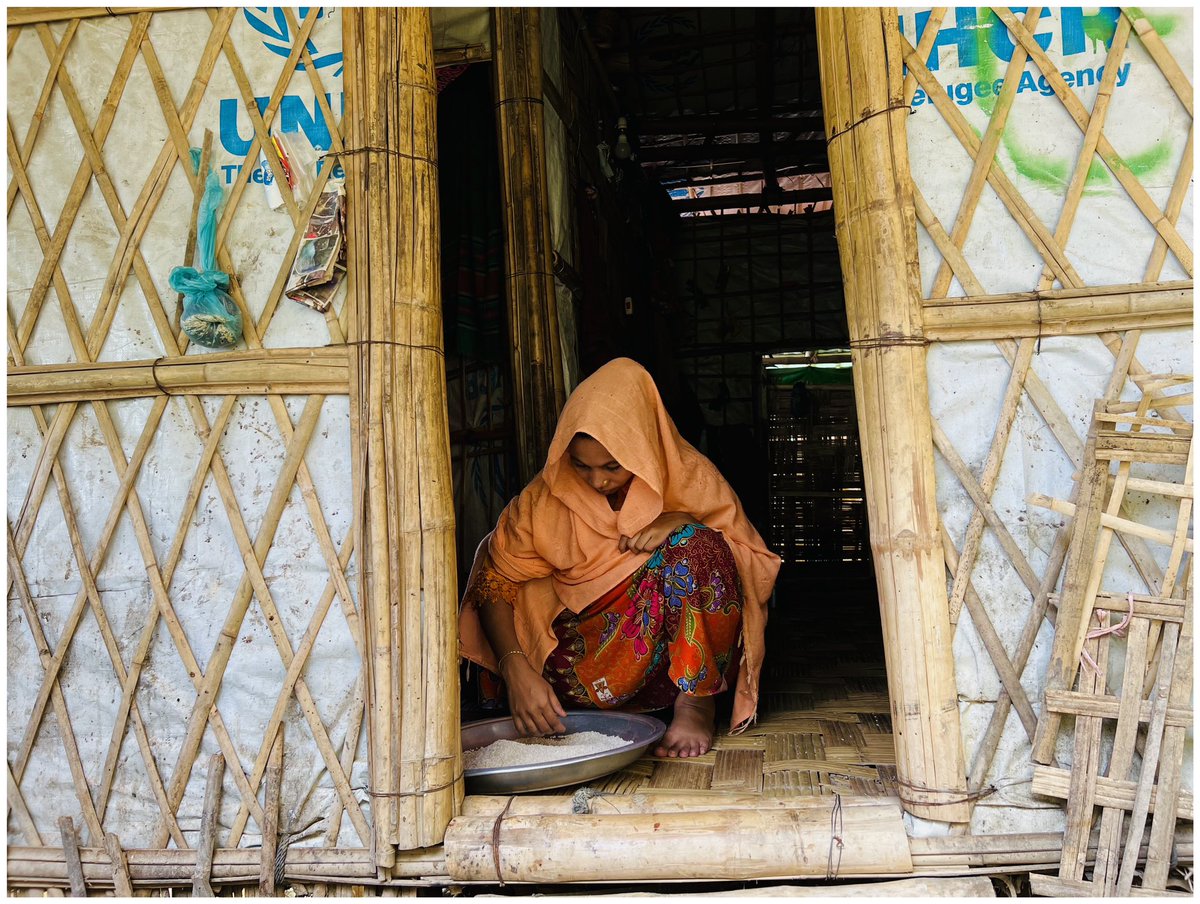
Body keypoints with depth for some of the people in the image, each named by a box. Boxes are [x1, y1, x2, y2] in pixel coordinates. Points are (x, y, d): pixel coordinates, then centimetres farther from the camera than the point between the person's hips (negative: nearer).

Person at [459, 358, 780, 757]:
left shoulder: (689, 478, -9)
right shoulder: (548, 495, -8)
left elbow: (755, 564, -6)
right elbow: (496, 583, -12)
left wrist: (683, 524, -23)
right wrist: (516, 669, -28)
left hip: (685, 648, -1)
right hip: (590, 645, 2)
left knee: (696, 544, -27)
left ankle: (696, 703, -18)